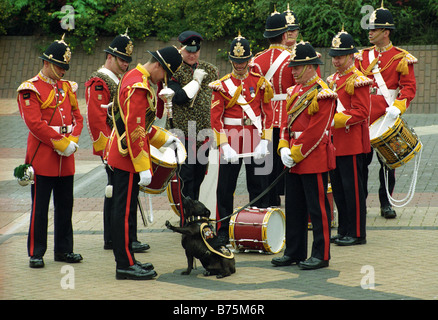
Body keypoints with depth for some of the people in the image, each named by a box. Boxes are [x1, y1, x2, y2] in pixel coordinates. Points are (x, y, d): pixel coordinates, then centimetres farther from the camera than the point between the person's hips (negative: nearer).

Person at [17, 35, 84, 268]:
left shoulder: (67, 87, 12)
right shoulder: (31, 89, -8)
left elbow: (77, 118, 11)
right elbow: (35, 124, -16)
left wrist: (72, 141, -7)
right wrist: (62, 144, -16)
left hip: (66, 159, 6)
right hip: (42, 157, -6)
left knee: (65, 205, 11)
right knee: (40, 208, -2)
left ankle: (64, 249, 19)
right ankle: (36, 253, 4)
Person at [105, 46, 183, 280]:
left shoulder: (134, 77, 13)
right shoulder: (138, 87, -20)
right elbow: (135, 131, -23)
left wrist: (162, 139, 22)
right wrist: (143, 168, -23)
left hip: (120, 156, 11)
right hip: (128, 157, -11)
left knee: (123, 209, 14)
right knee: (125, 210, -5)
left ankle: (126, 260, 21)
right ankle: (126, 265, -1)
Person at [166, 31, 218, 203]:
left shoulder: (210, 70, 11)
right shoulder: (174, 71, -5)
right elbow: (178, 98, -18)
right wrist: (196, 81, -13)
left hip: (204, 133, 5)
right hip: (182, 132, -5)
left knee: (199, 175, 10)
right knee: (186, 176, -5)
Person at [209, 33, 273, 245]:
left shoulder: (260, 82, 4)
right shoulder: (222, 85, 2)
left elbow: (268, 114, 3)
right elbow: (216, 117, -3)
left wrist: (264, 142, -7)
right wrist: (225, 146, -13)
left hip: (255, 145, 0)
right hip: (230, 144, 0)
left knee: (258, 187, 5)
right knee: (225, 188, 1)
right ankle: (223, 232, 9)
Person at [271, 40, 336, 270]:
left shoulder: (323, 94, -13)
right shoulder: (295, 91, 14)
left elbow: (317, 132, -18)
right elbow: (287, 122, 16)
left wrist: (296, 154, -14)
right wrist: (284, 149, 0)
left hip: (314, 160, -9)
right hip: (293, 161, 9)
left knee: (317, 208, -1)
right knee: (294, 208, 13)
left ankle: (321, 255, 5)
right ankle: (294, 252, 21)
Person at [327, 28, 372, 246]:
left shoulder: (358, 80, -11)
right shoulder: (333, 79, 14)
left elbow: (361, 113, -18)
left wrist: (334, 120, -23)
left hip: (352, 144, -8)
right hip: (335, 143, 9)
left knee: (352, 187, -4)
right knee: (338, 187, 11)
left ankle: (357, 234, 2)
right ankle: (344, 231, 19)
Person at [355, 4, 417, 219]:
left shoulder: (402, 59, -2)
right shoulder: (362, 56, 11)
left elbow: (409, 87, -8)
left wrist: (397, 107, -23)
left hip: (387, 118, -3)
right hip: (363, 118, 3)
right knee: (360, 161, 3)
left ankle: (386, 203, 15)